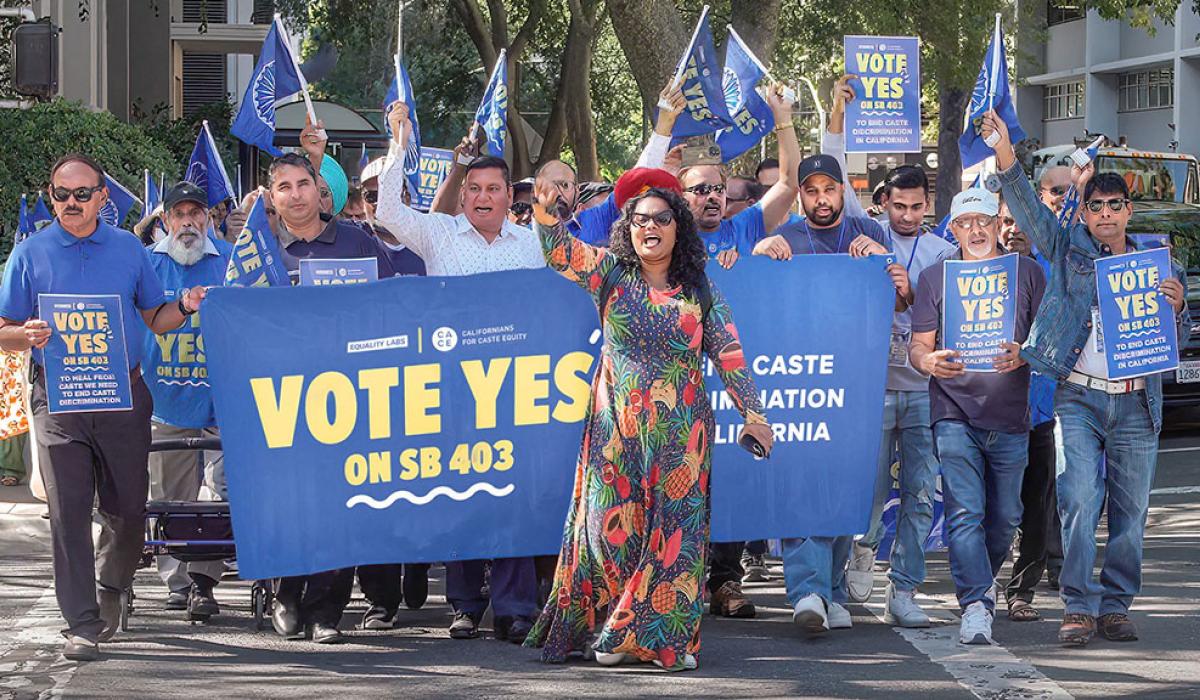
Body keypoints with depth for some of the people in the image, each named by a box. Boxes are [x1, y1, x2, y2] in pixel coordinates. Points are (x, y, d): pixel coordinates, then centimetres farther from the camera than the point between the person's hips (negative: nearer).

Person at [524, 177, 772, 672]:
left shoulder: (700, 291, 6)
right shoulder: (610, 273, 6)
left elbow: (729, 355, 6)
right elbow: (563, 252, -10)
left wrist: (752, 412, 1)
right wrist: (546, 213, -29)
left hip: (679, 432, 0)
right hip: (616, 426, 0)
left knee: (674, 528, -2)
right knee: (613, 523, -2)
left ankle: (668, 637, 4)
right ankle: (611, 631, 8)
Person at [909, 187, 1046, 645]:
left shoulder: (1027, 273, 8)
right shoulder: (935, 277, 8)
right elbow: (918, 346, 7)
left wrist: (1022, 355, -15)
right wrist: (929, 362, -18)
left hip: (1010, 416, 2)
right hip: (954, 412, -1)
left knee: (1005, 517, 9)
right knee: (964, 513, -14)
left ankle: (982, 582, 34)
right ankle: (976, 603, -17)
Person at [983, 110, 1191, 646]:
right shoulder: (1070, 249, 8)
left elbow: (1178, 341, 15)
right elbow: (1029, 210, -5)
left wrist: (1177, 306, -7)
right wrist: (1005, 157, -21)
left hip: (1136, 404, 2)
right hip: (1078, 398, -2)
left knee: (1130, 511, 5)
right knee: (1079, 502, -11)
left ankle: (1115, 606, 14)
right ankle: (1079, 606, -6)